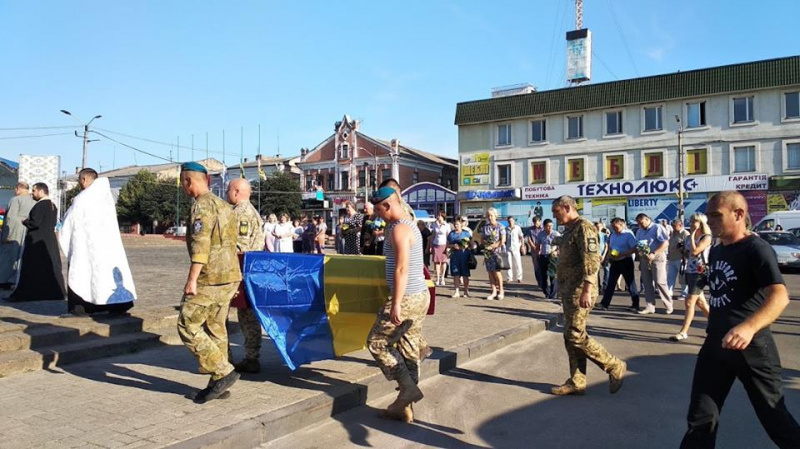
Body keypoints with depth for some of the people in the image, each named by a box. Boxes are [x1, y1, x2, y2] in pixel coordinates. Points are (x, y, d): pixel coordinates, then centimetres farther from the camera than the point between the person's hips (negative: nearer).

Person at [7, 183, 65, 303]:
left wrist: (25, 222, -3)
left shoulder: (40, 205, -15)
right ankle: (56, 292, 12)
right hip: (50, 240, 8)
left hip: (37, 241, -8)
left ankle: (23, 295, 5)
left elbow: (35, 222, -22)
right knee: (51, 266, 10)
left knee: (31, 269, -2)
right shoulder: (53, 206, 11)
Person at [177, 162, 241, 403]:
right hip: (229, 275, 9)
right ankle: (218, 383, 16)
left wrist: (192, 279, -21)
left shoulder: (202, 205, -11)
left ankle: (224, 372, -6)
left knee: (188, 326, -3)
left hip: (211, 278, -9)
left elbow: (200, 244, -21)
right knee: (216, 329, 12)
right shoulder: (223, 205, 19)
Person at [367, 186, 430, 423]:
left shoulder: (399, 229, -15)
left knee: (377, 342, 0)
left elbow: (402, 269, -22)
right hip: (420, 296, 10)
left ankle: (409, 388, -2)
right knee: (408, 350, 11)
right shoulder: (410, 224, 16)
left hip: (408, 298, -10)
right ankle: (404, 407, 17)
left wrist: (396, 304, -22)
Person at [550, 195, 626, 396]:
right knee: (571, 337, 10)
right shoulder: (569, 229, 18)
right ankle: (576, 382, 16)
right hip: (568, 290, 10)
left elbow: (592, 260, -21)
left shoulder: (583, 227, -12)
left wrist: (586, 290, -27)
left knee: (576, 336, -8)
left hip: (579, 291, -10)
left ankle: (614, 367, 7)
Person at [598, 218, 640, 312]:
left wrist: (621, 254, -26)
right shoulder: (613, 234, 9)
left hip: (625, 261, -6)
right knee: (610, 283, 5)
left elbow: (634, 248, -19)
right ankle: (604, 304, 6)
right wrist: (610, 254, 1)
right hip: (614, 262, 6)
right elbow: (610, 246, 21)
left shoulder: (628, 234, -13)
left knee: (630, 283, 4)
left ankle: (635, 305, 14)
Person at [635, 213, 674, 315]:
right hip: (645, 259, 7)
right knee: (647, 283, 6)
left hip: (657, 258, -7)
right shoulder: (639, 231, 14)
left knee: (660, 282, -8)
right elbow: (638, 246, 19)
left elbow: (666, 243, -16)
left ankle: (669, 305, 4)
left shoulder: (657, 228, -8)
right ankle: (650, 306, 11)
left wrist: (654, 254, -24)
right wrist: (640, 261, 14)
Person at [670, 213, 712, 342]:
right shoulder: (688, 237, 11)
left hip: (700, 273, -8)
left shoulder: (706, 237, -9)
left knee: (690, 302, -9)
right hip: (690, 272, 8)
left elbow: (694, 251, -23)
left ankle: (684, 332, -6)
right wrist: (683, 250, 4)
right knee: (700, 302, 14)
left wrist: (692, 236, -15)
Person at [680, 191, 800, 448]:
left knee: (773, 416, 8)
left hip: (751, 346, -7)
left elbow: (779, 296, -28)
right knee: (701, 418, 9)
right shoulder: (715, 251, 10)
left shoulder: (756, 248, -14)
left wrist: (749, 327, -44)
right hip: (716, 344, 7)